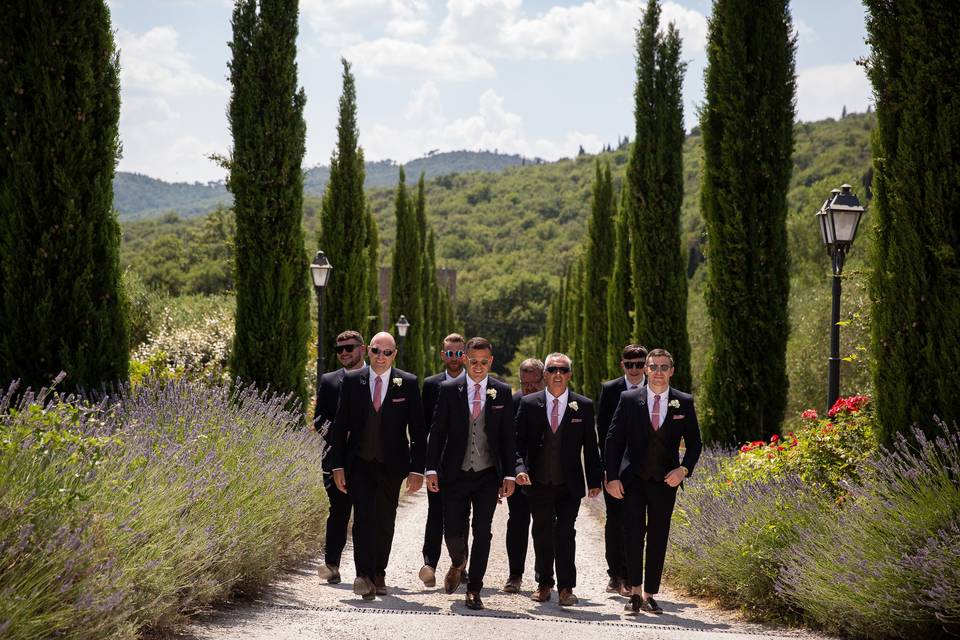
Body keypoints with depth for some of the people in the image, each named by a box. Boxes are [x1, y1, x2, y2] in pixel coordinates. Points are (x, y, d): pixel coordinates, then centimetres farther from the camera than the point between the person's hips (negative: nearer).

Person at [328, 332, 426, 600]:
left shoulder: (408, 383, -1)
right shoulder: (352, 380, 1)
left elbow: (418, 430, 1)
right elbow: (340, 425, 4)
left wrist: (417, 469, -5)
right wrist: (337, 465, -2)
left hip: (391, 466, 1)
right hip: (359, 463, 0)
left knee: (385, 520, 7)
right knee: (363, 516, -13)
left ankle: (378, 574, 22)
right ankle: (364, 575, -18)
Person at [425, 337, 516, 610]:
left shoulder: (502, 392, 2)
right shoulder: (449, 390, 1)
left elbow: (508, 437, 4)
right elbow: (437, 432, 1)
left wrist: (509, 475, -1)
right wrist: (432, 469, -6)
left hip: (488, 475, 0)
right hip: (455, 475, 0)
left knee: (482, 533, 1)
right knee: (453, 531, 0)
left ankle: (474, 590, 11)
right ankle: (458, 563, 33)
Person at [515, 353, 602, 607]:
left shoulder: (583, 406, 1)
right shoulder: (529, 404, 2)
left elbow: (590, 447, 4)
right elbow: (519, 441, 1)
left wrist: (595, 480, 2)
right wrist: (520, 468, -15)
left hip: (570, 485, -1)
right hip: (538, 482, 1)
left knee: (566, 534, -6)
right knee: (542, 534, 10)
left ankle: (566, 587, 1)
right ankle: (544, 584, 23)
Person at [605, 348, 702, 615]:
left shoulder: (684, 403, 2)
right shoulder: (629, 399, -1)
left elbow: (694, 442, 9)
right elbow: (614, 440, 1)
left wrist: (684, 469, -8)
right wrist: (612, 477, -6)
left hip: (665, 481, 1)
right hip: (633, 479, -1)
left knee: (658, 539, 4)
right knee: (635, 534, -11)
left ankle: (650, 595, 12)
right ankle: (635, 593, -7)